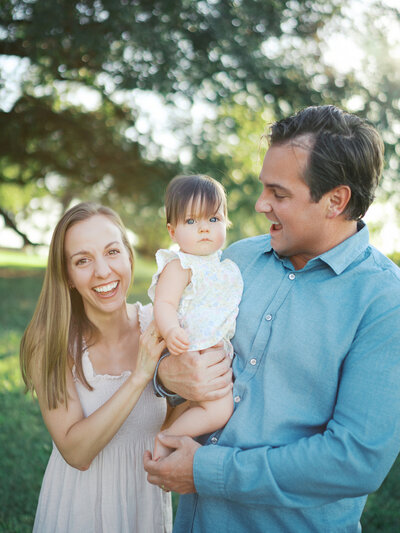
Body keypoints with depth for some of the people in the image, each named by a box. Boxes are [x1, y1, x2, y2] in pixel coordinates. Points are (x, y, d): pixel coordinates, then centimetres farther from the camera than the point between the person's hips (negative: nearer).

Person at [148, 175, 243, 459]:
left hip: (217, 351, 9)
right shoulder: (179, 266, -14)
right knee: (219, 410, -18)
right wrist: (171, 331, -44)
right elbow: (164, 303, -26)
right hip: (191, 353, -9)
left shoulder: (225, 265, 12)